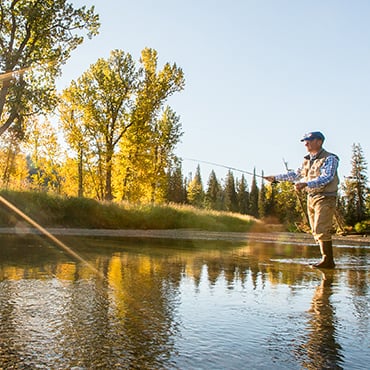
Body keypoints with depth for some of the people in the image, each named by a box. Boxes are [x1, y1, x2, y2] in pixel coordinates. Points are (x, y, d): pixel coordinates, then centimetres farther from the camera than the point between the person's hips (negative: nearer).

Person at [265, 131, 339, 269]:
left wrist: (306, 184, -35)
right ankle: (328, 260, 15)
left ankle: (327, 260, -7)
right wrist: (276, 178, 17)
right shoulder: (307, 160, 15)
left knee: (321, 229, -14)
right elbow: (295, 174, 23)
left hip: (325, 198, -8)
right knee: (316, 231, 8)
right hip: (311, 198, 8)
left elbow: (326, 178, -22)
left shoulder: (330, 159, -8)